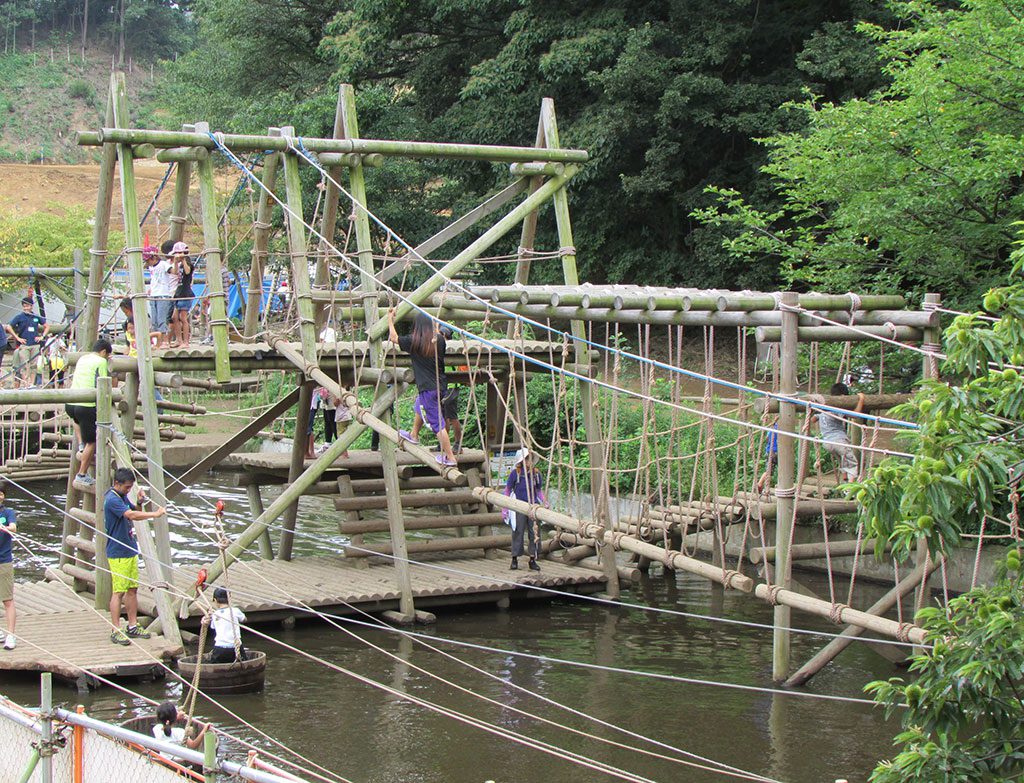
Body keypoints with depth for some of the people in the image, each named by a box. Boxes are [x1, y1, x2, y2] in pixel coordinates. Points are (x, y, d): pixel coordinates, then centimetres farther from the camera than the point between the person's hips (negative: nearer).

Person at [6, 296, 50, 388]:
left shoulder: (37, 317, 9)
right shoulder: (19, 317, 1)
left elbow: (47, 326, 20)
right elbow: (9, 327, -1)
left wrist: (42, 336, 7)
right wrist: (17, 338, -6)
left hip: (35, 345, 3)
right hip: (24, 345, -3)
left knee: (34, 365, 3)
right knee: (24, 365, -7)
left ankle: (31, 384, 10)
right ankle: (23, 384, -6)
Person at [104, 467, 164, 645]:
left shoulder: (123, 497, 11)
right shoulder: (112, 500, -19)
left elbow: (135, 514, 21)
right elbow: (131, 515, -31)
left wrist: (140, 503, 1)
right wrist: (154, 514, -27)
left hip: (130, 550, 9)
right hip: (118, 553, -9)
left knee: (133, 589, 12)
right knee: (118, 592, -6)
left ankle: (133, 627, 19)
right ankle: (116, 631, -2)